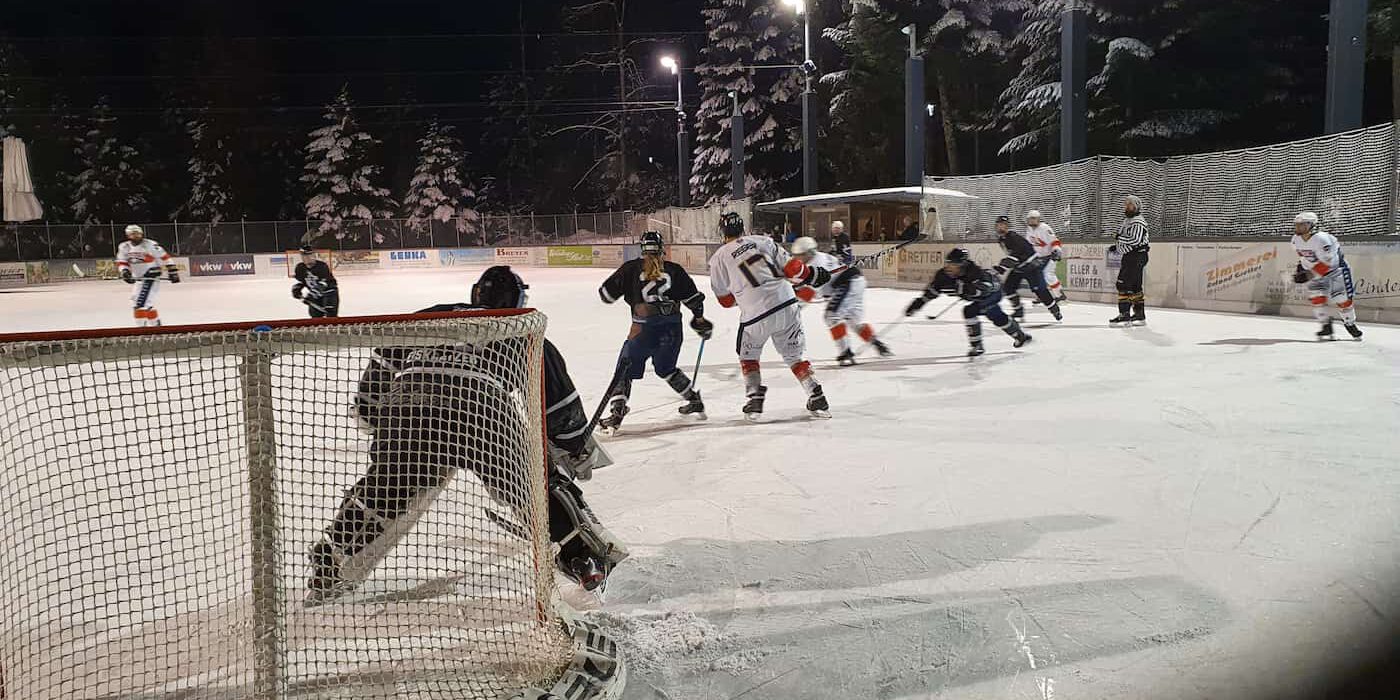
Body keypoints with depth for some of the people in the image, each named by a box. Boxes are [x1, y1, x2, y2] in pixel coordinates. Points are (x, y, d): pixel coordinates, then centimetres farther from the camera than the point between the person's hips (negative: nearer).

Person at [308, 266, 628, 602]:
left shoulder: (432, 315, 34)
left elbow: (383, 361, 29)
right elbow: (558, 397, 25)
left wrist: (369, 410, 40)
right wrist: (578, 446, 36)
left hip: (408, 402, 3)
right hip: (482, 406, -2)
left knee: (383, 488, 22)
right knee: (541, 482, 13)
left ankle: (329, 566, 27)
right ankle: (589, 556, 9)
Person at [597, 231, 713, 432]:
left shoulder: (631, 268, 4)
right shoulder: (674, 270, 10)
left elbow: (607, 293, 7)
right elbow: (693, 297, 9)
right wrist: (699, 318, 23)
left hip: (645, 329, -4)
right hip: (673, 329, 4)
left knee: (626, 368, 8)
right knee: (666, 368, 27)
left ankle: (617, 412, -5)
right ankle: (694, 401, 31)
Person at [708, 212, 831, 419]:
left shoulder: (719, 257, 6)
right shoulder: (762, 241, 10)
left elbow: (726, 300, 10)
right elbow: (791, 267, 6)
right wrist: (813, 275, 23)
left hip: (755, 314, -2)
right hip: (787, 304, 2)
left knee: (748, 355, 23)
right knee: (794, 354, 17)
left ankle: (755, 399, 10)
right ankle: (817, 398, 10)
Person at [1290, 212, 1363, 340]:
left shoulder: (1321, 239, -32)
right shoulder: (1296, 240, -10)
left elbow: (1328, 263, -32)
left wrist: (1310, 274, -35)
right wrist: (1301, 267, 5)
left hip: (1334, 267, -5)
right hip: (1315, 271, 5)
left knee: (1343, 298, -1)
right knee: (1317, 297, -12)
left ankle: (1350, 324, 21)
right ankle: (1326, 326, -1)